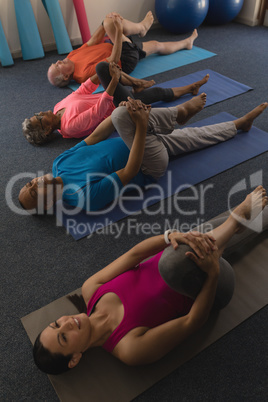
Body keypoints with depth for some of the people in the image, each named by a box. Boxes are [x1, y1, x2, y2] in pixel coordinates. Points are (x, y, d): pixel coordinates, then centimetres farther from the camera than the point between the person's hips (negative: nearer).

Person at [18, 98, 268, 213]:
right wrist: (141, 125, -29)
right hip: (152, 166, -8)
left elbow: (93, 138, 0)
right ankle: (182, 111, -5)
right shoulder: (86, 196, -26)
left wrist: (124, 111, -9)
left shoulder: (59, 163, -2)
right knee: (122, 115, -30)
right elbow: (129, 173, -27)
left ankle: (241, 123, 36)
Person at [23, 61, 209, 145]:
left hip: (119, 101, 9)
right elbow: (99, 110, -30)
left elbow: (83, 91, 4)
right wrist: (114, 79, -29)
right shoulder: (71, 125, -26)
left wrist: (104, 73, -4)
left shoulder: (59, 107, 2)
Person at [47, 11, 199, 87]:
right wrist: (119, 29, -35)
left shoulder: (72, 56, -7)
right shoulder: (84, 73, -34)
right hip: (126, 59, -9)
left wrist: (108, 21, -8)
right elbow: (114, 60, -33)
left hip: (119, 48, 9)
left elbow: (93, 42, -2)